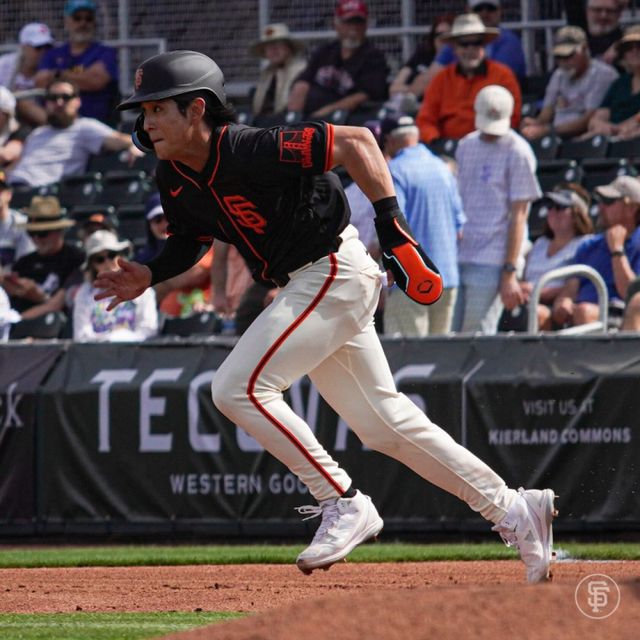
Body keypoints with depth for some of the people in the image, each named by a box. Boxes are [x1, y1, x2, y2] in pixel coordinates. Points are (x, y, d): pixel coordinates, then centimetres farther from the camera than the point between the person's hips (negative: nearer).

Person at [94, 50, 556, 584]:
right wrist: (150, 275, -1)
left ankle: (344, 504, -9)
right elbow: (189, 239, 19)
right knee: (383, 421, 11)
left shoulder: (251, 151, -25)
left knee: (238, 387, -17)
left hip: (336, 273, -9)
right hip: (302, 288, 9)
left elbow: (356, 141, -23)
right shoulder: (174, 179, 0)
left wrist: (393, 226, -26)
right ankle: (512, 510, 19)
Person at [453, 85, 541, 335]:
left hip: (493, 261, -7)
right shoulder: (466, 146, 15)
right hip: (460, 256, 7)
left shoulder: (518, 153, -6)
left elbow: (519, 215, -9)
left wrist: (510, 272, -14)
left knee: (477, 335, -12)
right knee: (455, 333, 4)